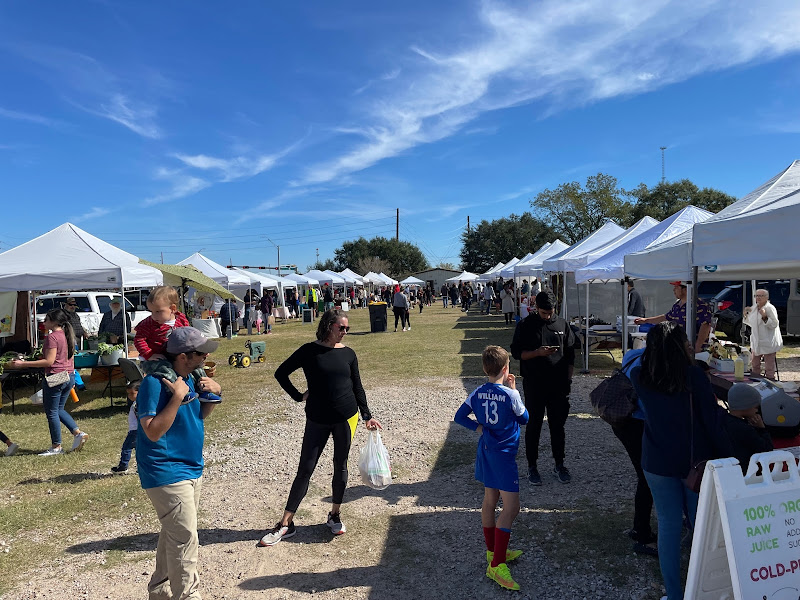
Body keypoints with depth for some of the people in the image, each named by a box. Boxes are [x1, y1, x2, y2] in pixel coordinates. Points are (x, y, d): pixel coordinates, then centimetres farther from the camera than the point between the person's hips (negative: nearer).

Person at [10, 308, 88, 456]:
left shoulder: (52, 337, -16)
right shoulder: (67, 335, 10)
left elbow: (49, 361, -20)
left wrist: (23, 364, -18)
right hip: (69, 376, 9)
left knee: (51, 412, 4)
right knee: (59, 409, 21)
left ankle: (56, 447, 12)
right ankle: (78, 433, 10)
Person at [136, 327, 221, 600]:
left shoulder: (187, 378, 4)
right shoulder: (154, 383, -22)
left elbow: (200, 414, 15)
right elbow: (153, 431, -25)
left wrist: (214, 393, -3)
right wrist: (178, 396, -30)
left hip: (192, 469, 9)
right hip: (167, 473, -9)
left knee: (174, 535, 21)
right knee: (185, 539, -6)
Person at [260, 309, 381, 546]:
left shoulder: (348, 354, 3)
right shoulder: (310, 351, -6)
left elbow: (357, 387, 9)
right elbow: (281, 373, 2)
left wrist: (367, 416, 5)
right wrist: (298, 396, -3)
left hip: (346, 417, 2)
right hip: (317, 420, -2)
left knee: (340, 466, 12)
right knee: (305, 469, 2)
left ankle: (335, 515, 30)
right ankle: (286, 524, 13)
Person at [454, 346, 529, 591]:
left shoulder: (477, 393, -2)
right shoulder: (510, 395, -17)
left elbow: (459, 416, 1)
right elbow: (524, 419, -1)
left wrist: (479, 427, 3)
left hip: (485, 451, 7)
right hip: (504, 455, -7)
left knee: (489, 500, 17)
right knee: (511, 508, -4)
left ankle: (493, 552, 31)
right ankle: (497, 565, -6)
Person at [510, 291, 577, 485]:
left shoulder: (562, 324, 5)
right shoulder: (525, 325, -4)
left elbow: (570, 354, 11)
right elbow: (516, 352, -4)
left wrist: (568, 380, 5)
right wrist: (537, 352, -20)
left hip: (558, 385, 3)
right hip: (534, 385, -2)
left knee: (558, 425, 12)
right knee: (534, 425, 7)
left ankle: (559, 465, 27)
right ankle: (532, 466, 20)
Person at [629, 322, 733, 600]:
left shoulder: (640, 377, -8)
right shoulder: (694, 375, -16)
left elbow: (632, 360, 18)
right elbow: (713, 422, -14)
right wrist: (729, 458, -5)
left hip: (657, 462, 2)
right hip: (696, 462, -2)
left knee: (669, 525, 13)